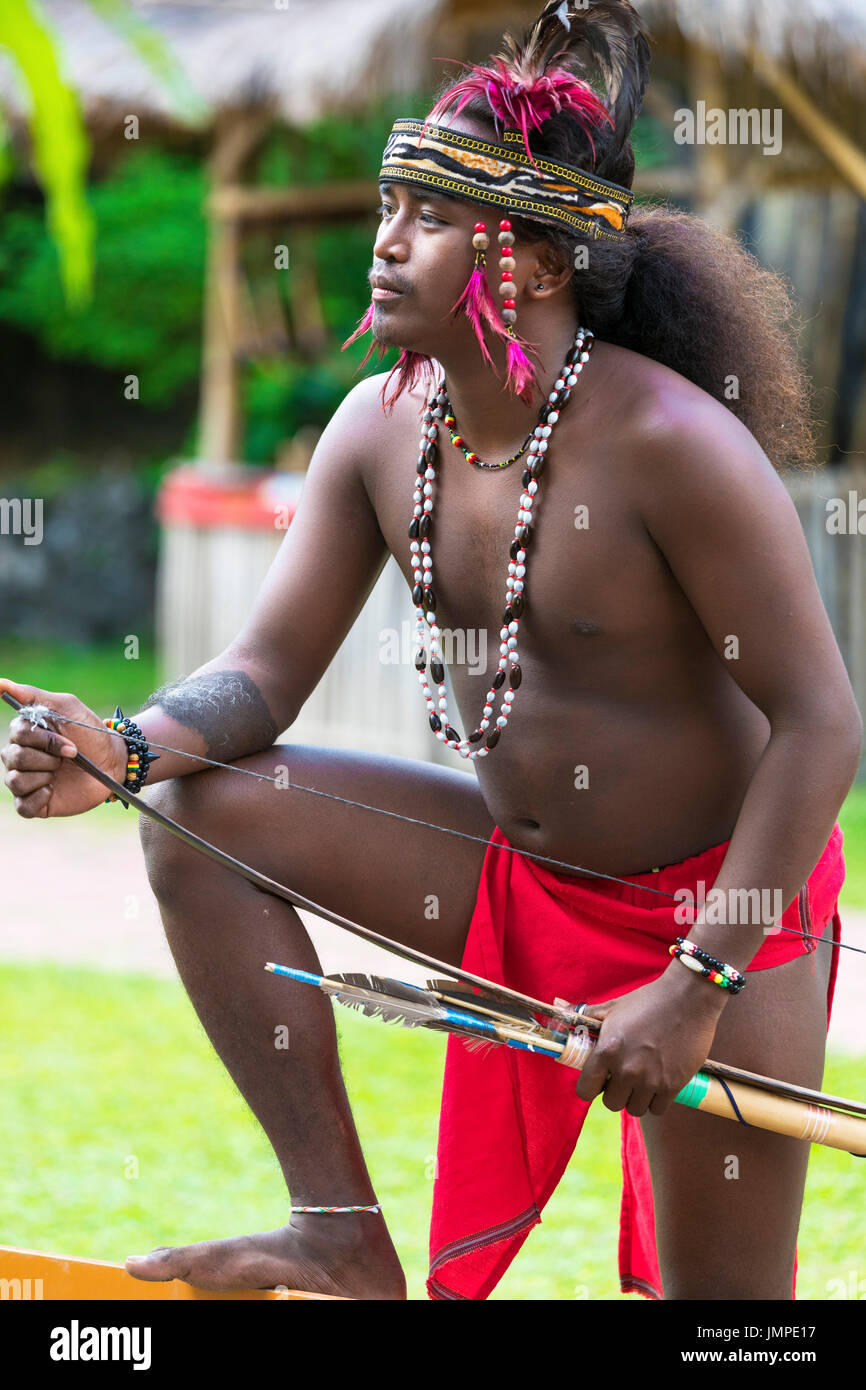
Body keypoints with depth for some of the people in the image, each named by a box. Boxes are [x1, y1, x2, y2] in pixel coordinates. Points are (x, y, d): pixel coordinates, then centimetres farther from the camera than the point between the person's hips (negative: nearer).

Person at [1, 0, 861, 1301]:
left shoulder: (666, 442, -25)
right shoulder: (379, 428, -5)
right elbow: (266, 668, 0)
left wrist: (696, 984, -25)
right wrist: (130, 749, -23)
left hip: (709, 904, -6)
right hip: (513, 880, 7)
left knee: (720, 1301, -5)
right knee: (200, 809, -7)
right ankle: (343, 1231, -7)